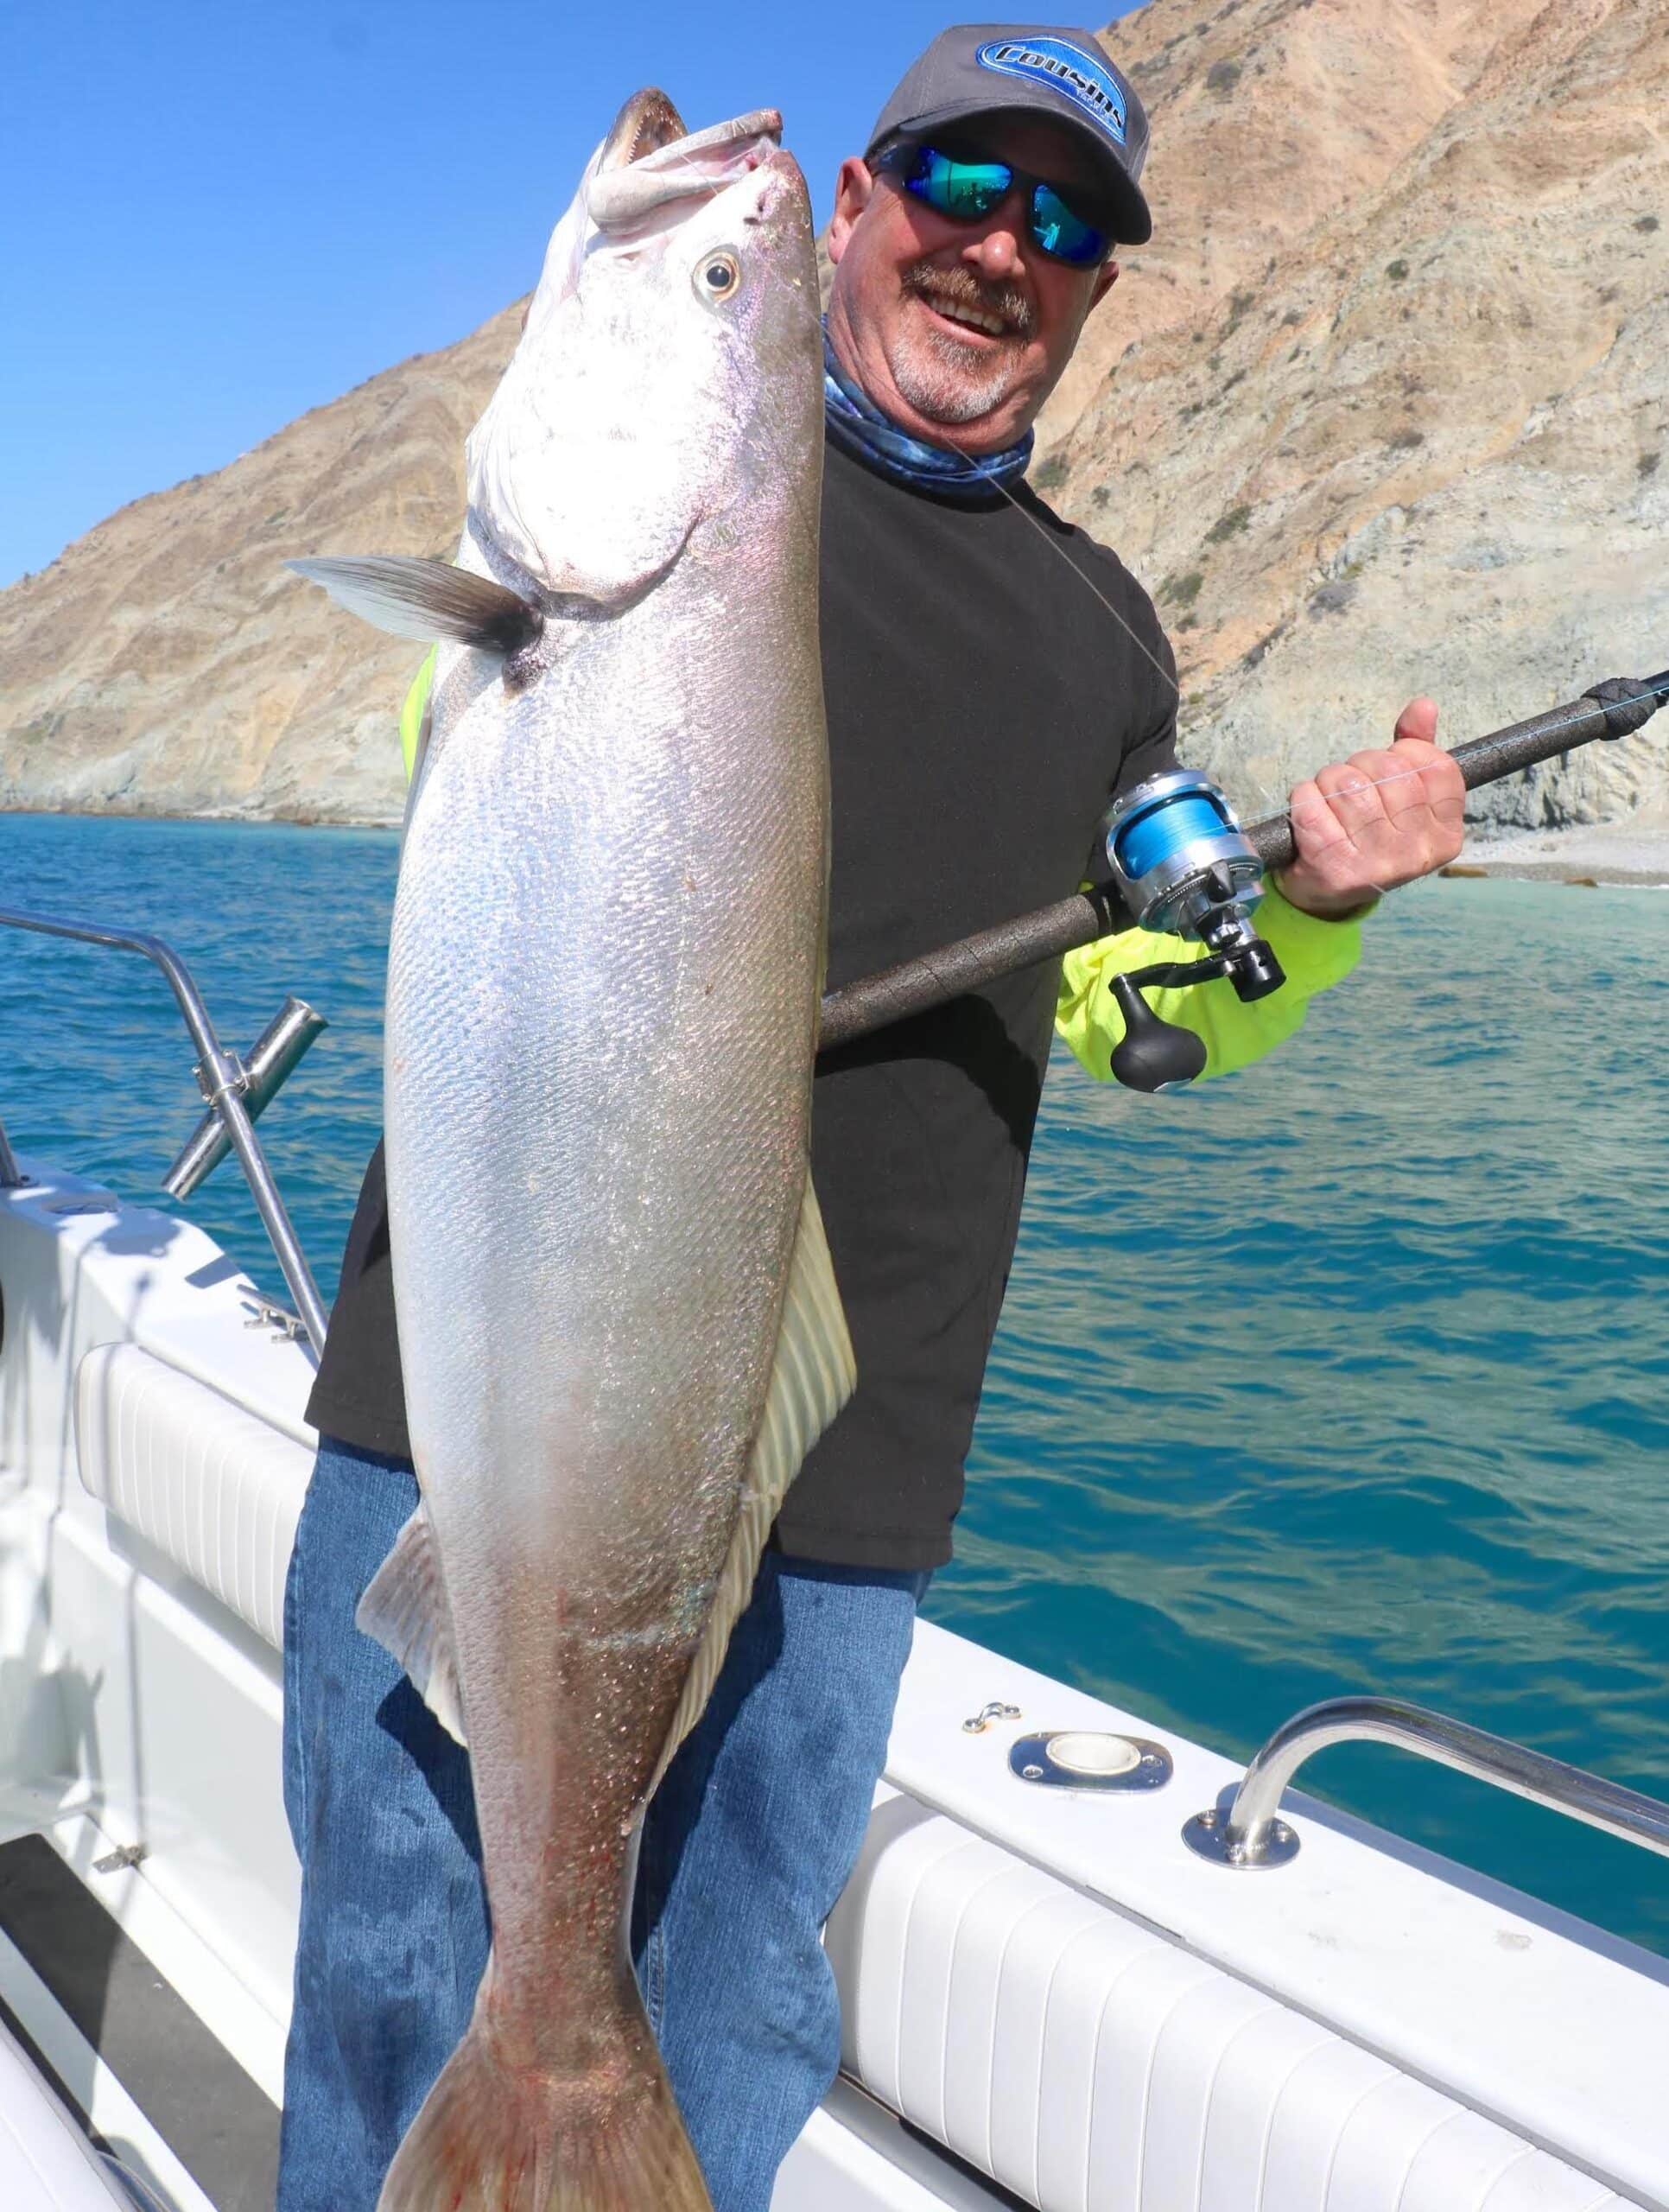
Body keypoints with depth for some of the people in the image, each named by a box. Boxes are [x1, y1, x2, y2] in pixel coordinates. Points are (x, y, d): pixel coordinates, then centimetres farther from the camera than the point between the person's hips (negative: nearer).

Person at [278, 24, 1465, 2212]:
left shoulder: (1100, 631, 15)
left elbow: (1137, 1013, 18)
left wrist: (1309, 913, -1)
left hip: (844, 1454, 3)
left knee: (744, 2007, 14)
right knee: (398, 1969, 7)